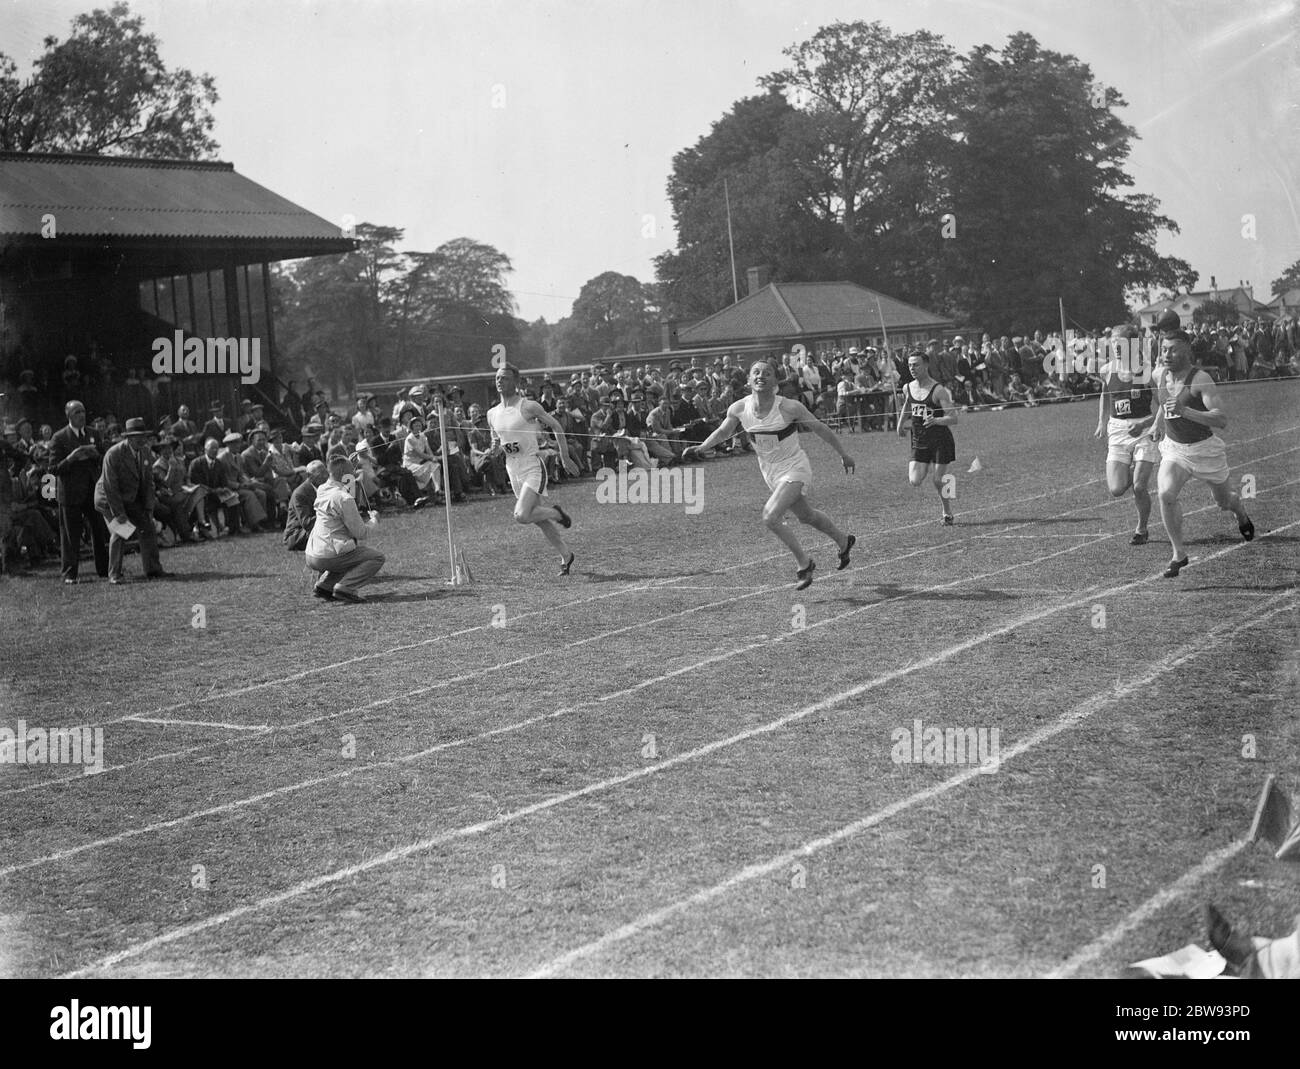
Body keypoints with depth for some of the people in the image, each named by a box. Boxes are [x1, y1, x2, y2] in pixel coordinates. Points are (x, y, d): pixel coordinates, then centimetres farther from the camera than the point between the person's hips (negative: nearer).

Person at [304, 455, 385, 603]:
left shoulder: (322, 490, 9)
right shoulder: (344, 498, -16)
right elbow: (360, 533, -13)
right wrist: (374, 520, 6)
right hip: (328, 556, -9)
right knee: (377, 558, 0)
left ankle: (323, 585, 16)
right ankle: (344, 588, -13)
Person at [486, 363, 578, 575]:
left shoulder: (528, 407, -10)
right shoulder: (492, 414, 7)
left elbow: (556, 426, -2)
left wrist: (565, 458, -2)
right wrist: (496, 450, -6)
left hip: (532, 468, -6)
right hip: (513, 471, 6)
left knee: (521, 516, -22)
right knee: (539, 521, 12)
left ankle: (556, 513, 5)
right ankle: (566, 555, 26)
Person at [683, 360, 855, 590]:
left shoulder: (789, 407, -24)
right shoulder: (739, 409, -12)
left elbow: (820, 428, -10)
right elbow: (723, 432, 8)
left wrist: (843, 455, 0)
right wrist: (700, 448, -7)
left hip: (795, 468, -6)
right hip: (770, 473, 6)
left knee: (770, 516, -23)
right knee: (806, 516, 24)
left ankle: (804, 564, -3)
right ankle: (843, 541, 52)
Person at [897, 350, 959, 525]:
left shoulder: (938, 391, -14)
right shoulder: (907, 388, 2)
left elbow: (953, 418, -17)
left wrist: (936, 420, -33)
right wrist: (901, 423, 28)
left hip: (941, 440, -4)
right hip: (919, 442, 4)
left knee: (939, 482, -4)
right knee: (914, 482, -9)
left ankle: (948, 515, 17)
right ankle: (928, 467, 24)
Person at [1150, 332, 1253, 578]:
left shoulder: (1200, 379, -24)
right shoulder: (1161, 375, -5)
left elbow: (1222, 420, -34)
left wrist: (1185, 411, -43)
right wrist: (1158, 423, 13)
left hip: (1205, 449, -4)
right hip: (1173, 448, 4)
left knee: (1223, 501, 17)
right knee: (1166, 495, -21)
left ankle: (1241, 514, 56)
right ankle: (1179, 555, -9)